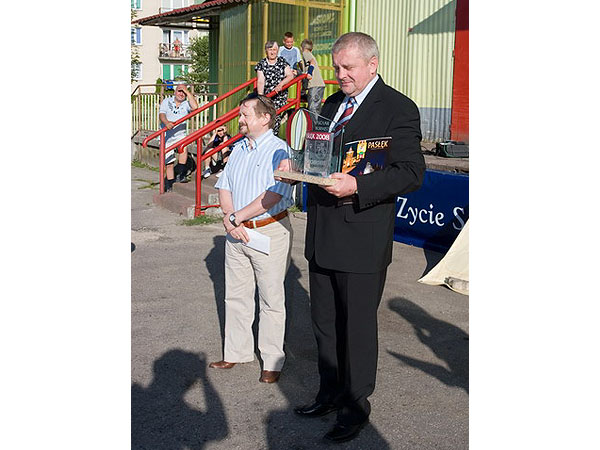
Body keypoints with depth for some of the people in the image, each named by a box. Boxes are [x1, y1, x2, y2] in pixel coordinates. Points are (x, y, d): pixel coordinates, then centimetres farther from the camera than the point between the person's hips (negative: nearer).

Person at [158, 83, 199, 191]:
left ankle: (181, 173, -25)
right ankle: (169, 186, 19)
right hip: (166, 135, 1)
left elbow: (195, 107, -20)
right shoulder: (166, 101, 4)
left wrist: (187, 91, -15)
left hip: (180, 133, -1)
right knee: (169, 163, 4)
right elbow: (161, 114, -11)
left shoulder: (186, 104, 2)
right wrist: (166, 122, -33)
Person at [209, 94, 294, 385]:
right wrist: (229, 219, -8)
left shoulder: (278, 149, -11)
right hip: (236, 231, 7)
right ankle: (236, 353, 28)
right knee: (235, 295, 14)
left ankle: (272, 361, 15)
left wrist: (236, 218, -17)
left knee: (271, 300, 4)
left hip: (270, 232, -7)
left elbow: (274, 194, -20)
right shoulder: (238, 149, 12)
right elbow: (224, 187, 10)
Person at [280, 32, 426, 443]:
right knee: (324, 323, 18)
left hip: (363, 239, -7)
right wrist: (297, 164, 2)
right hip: (323, 236, 8)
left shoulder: (398, 109, -10)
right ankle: (331, 393, 36)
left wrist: (358, 186, -27)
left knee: (358, 325, 6)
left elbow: (411, 173, -17)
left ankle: (356, 405, 24)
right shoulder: (332, 104, 15)